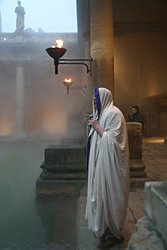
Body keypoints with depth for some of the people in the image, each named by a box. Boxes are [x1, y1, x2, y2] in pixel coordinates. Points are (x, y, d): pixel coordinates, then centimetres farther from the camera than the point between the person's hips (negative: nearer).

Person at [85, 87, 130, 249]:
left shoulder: (113, 114, -16)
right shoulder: (102, 113, 15)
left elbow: (112, 140, -23)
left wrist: (98, 127, -17)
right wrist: (94, 127, 6)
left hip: (109, 163, -10)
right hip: (100, 161, 10)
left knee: (108, 195, 1)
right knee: (101, 193, 17)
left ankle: (112, 234, 19)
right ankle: (103, 228, 34)